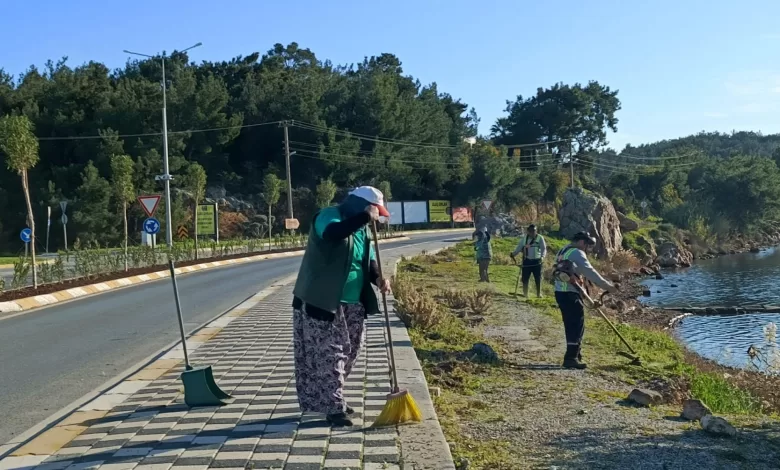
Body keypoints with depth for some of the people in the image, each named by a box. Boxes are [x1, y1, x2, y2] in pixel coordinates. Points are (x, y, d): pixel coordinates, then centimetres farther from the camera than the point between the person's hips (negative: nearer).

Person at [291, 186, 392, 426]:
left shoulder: (362, 229, 13)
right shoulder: (329, 216, -13)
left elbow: (369, 261, 13)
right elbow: (331, 233, -36)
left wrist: (378, 278, -8)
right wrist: (365, 217, -33)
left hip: (352, 303, 9)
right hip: (322, 301, -9)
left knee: (349, 351, 14)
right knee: (329, 353, -6)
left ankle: (332, 399, 29)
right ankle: (334, 408, 1)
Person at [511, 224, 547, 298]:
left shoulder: (540, 238, -2)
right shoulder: (524, 238, 7)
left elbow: (544, 248, -7)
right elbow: (519, 247, 8)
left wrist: (542, 256, -26)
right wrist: (513, 254, -9)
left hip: (536, 261, -2)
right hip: (527, 261, 2)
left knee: (538, 278, 3)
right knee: (525, 278, 3)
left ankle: (539, 293, 16)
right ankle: (525, 294, 13)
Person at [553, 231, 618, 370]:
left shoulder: (563, 251, 20)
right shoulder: (577, 253, -11)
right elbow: (590, 272, -17)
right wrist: (607, 286, -14)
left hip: (560, 292, 10)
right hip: (570, 294, -10)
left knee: (571, 326, 15)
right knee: (577, 326, -7)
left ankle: (575, 356, 22)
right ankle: (571, 358, -10)